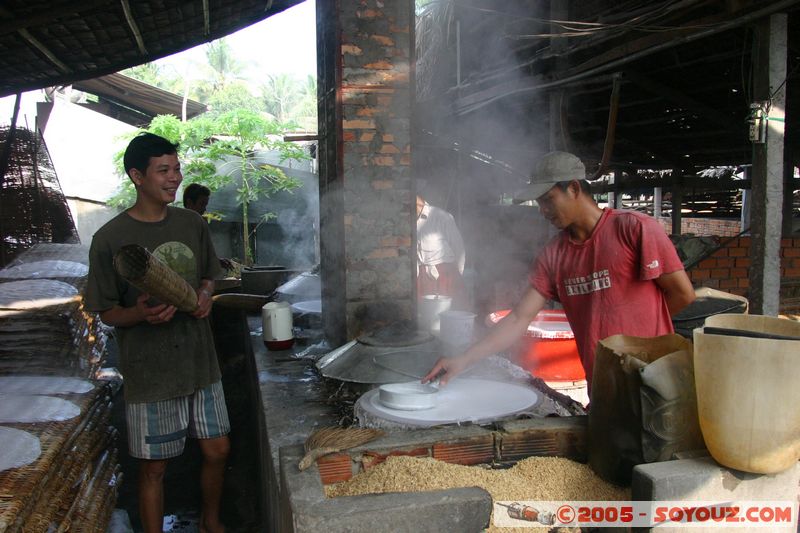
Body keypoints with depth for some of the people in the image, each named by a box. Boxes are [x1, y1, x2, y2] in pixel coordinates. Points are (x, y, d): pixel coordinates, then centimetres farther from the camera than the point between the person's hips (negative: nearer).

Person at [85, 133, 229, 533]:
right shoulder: (110, 238, -12)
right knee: (154, 467, 9)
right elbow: (106, 311, -5)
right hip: (150, 373, -4)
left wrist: (206, 295, -6)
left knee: (217, 451, 15)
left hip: (200, 361, 5)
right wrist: (140, 313, -26)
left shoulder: (192, 224, 2)